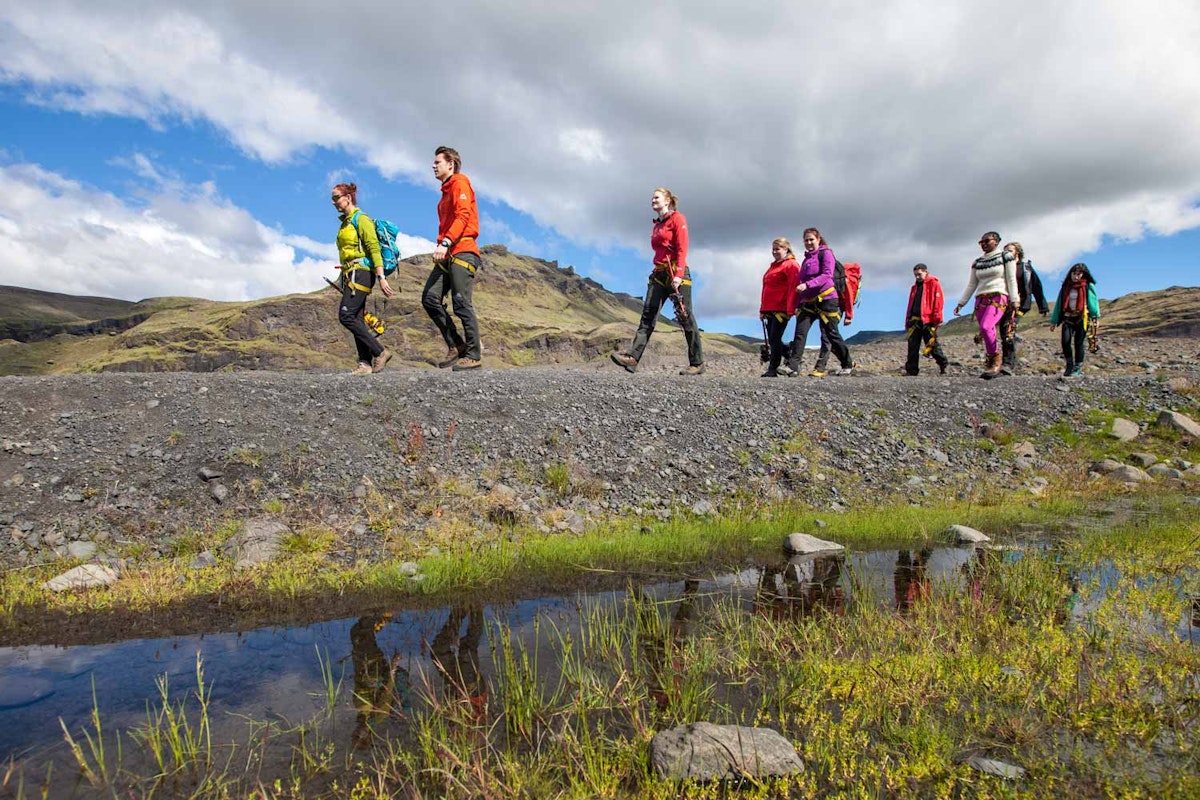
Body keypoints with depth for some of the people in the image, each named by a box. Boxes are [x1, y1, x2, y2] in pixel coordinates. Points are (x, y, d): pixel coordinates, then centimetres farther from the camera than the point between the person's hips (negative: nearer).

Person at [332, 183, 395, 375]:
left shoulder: (361, 219, -6)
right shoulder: (345, 223, 20)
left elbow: (374, 249, -15)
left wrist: (381, 277, -22)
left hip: (361, 273, -9)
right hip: (350, 275, 9)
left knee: (346, 316, -16)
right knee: (356, 319, 1)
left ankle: (380, 351, -10)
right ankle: (366, 363, -1)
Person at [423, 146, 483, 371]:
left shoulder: (460, 182, 0)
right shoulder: (446, 190, 26)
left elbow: (463, 216, -15)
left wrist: (445, 242, -25)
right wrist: (440, 246, 12)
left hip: (462, 252, -9)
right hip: (447, 255, 9)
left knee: (461, 304, -11)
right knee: (430, 298, -3)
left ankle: (474, 355, -5)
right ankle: (456, 345, 3)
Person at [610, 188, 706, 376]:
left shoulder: (677, 218, 0)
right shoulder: (657, 225, 22)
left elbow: (682, 249, -10)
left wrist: (678, 275, -20)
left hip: (677, 273, -7)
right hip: (658, 274, 7)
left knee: (685, 317, -4)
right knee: (648, 314, -7)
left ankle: (697, 363, 3)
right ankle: (632, 357, -18)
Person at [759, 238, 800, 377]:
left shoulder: (791, 265, -5)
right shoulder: (773, 266, 22)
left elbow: (793, 286, -14)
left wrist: (790, 308, -21)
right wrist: (762, 309, 20)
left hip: (781, 309, -9)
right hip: (769, 309, 9)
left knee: (775, 339, -10)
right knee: (772, 339, 8)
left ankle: (772, 369, -7)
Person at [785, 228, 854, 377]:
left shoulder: (825, 253, -1)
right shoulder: (806, 258, 21)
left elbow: (827, 275, -15)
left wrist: (807, 285, -27)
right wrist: (798, 304, 17)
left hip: (826, 299, -6)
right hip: (808, 301, 6)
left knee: (831, 334, -1)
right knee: (800, 332, -10)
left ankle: (848, 366, 12)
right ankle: (793, 365, -16)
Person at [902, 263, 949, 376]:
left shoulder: (934, 283, 2)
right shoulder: (914, 287, 23)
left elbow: (939, 301, -7)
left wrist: (936, 319, -14)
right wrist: (907, 321, 17)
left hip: (928, 320, -6)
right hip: (914, 320, 6)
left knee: (933, 345, -2)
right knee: (912, 347, 1)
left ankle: (944, 364, 13)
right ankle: (911, 370, 2)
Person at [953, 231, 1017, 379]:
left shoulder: (1006, 257, 7)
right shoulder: (977, 263, 19)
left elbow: (1012, 280, 2)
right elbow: (971, 286, 18)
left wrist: (1014, 301, -7)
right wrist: (960, 304, 10)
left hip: (998, 297, -5)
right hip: (981, 300, 5)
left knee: (986, 327, -27)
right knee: (984, 333, -1)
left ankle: (996, 359, -14)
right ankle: (990, 366, 6)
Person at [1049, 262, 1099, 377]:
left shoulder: (1088, 286, 4)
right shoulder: (1066, 287, 14)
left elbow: (1093, 302, -2)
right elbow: (1059, 304, 16)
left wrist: (1095, 316, -13)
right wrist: (1054, 321, 14)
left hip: (1082, 319, -2)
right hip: (1068, 318, 3)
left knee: (1078, 343, -3)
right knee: (1065, 341, -13)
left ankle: (1078, 367, 9)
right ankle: (1069, 365, 4)